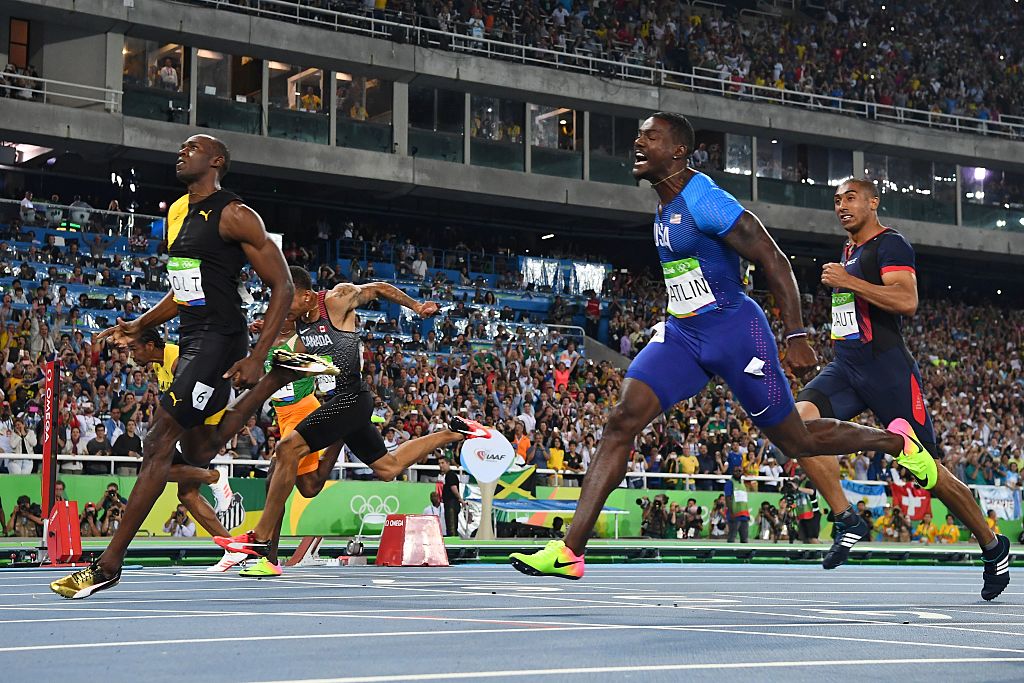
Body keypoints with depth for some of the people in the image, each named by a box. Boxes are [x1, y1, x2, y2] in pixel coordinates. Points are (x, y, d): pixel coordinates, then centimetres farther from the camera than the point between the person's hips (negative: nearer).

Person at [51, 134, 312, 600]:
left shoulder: (235, 216, -11)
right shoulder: (176, 212, 15)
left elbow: (282, 286, -12)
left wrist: (256, 357, -19)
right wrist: (139, 327, 10)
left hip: (219, 340, -10)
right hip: (191, 340, 10)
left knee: (159, 441, -13)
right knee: (199, 451, 17)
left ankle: (109, 564, -10)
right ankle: (278, 376, 27)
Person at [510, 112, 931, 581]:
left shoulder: (706, 202, -18)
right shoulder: (666, 206, 10)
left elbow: (773, 261, -18)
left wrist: (796, 337, -21)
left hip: (734, 331, -8)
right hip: (681, 333, 8)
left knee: (795, 441, 5)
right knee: (621, 420, -11)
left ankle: (896, 441, 33)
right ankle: (570, 551, -16)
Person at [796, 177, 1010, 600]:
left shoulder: (890, 245, -7)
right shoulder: (849, 251, 21)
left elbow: (907, 302, -23)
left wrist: (847, 281, -20)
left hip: (888, 370, -8)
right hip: (846, 368, 8)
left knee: (928, 471, -4)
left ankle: (994, 548, 17)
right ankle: (848, 522, -18)